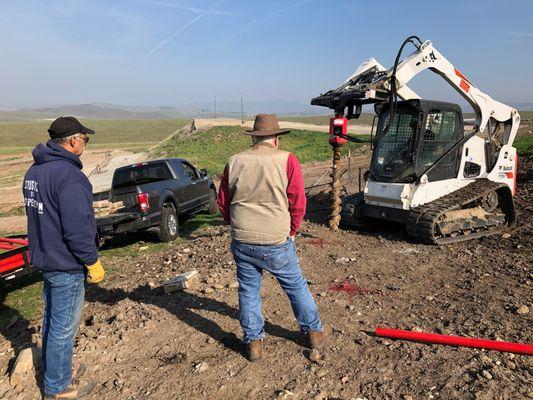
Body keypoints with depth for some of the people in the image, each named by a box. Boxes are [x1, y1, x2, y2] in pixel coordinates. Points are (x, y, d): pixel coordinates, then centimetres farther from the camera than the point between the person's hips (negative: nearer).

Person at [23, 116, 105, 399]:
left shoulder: (34, 171, 8)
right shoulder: (68, 174, -24)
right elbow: (77, 228, -25)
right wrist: (92, 262, -16)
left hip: (45, 259, 10)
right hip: (66, 265, -10)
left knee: (52, 320, 23)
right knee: (63, 328, 5)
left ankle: (55, 372, 40)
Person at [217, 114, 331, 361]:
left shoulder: (235, 162, 2)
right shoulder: (287, 161, -8)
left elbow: (223, 202, 9)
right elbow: (298, 202, -8)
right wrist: (291, 231, 8)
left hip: (241, 242, 3)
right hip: (276, 243, -2)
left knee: (248, 290, 16)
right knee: (296, 287, 16)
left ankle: (253, 341, 26)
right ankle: (314, 332, 32)